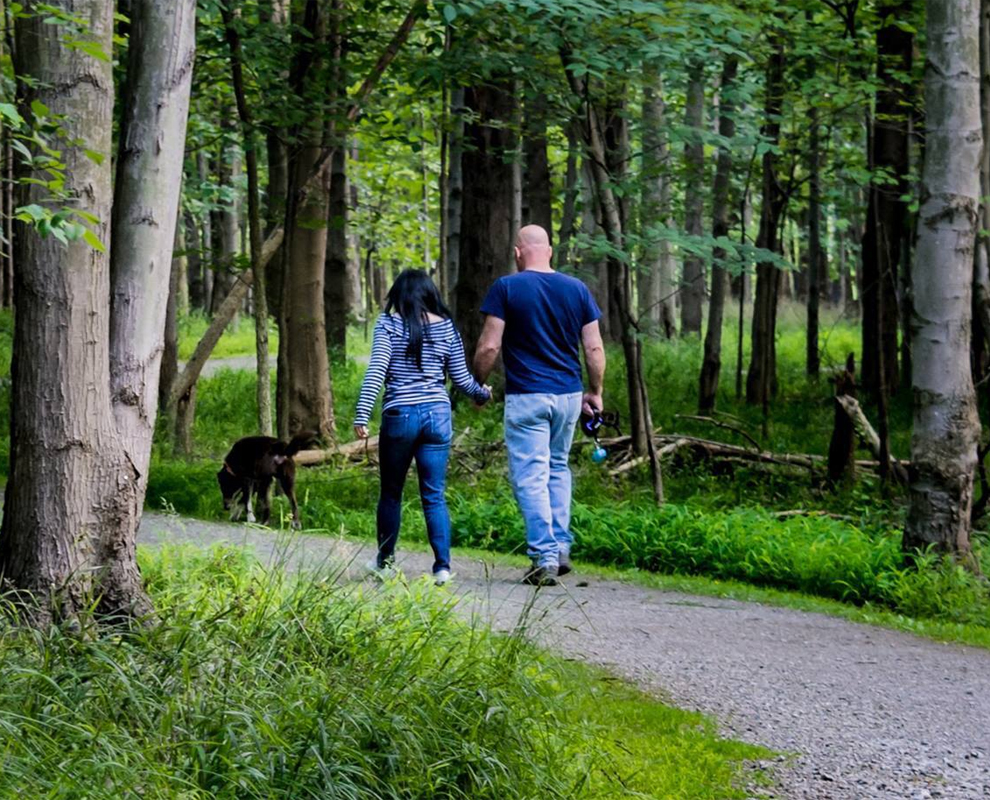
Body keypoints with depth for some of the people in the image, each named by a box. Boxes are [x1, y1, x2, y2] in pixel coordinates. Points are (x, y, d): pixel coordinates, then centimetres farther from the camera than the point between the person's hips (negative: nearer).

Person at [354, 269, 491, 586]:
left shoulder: (389, 324, -1)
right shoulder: (446, 327, 6)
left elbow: (376, 371, -10)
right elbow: (461, 377, 9)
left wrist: (362, 415, -12)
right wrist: (483, 394, 29)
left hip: (399, 415, -2)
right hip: (438, 415, 2)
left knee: (391, 493, 12)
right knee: (434, 496, 5)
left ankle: (385, 562, 22)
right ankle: (442, 566, -2)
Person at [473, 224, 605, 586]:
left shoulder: (506, 288, -7)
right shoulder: (577, 289, 4)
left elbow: (489, 346, -10)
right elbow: (594, 347, 4)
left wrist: (477, 384, 5)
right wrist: (595, 392, 15)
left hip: (526, 396, -4)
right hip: (569, 394, 5)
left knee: (531, 477, -2)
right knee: (557, 467, 20)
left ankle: (545, 558, -6)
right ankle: (561, 547, 16)